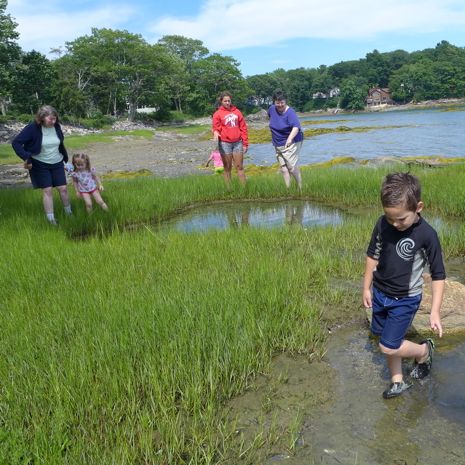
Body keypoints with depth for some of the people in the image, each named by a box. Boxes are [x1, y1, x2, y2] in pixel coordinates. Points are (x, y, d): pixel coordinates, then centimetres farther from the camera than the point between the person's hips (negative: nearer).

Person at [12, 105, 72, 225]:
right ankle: (51, 219, 4)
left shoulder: (56, 127, -6)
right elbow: (16, 143, -18)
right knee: (47, 190, -3)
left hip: (57, 163, 4)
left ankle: (69, 214, 21)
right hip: (40, 165, -4)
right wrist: (26, 157, -27)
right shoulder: (33, 128, -19)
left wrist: (65, 158, 18)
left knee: (63, 188, 4)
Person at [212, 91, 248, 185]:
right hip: (225, 143, -2)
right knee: (227, 168, 5)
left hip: (237, 143, 2)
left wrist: (245, 143, 5)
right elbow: (215, 127, -4)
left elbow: (243, 128, 9)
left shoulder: (237, 112, 9)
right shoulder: (218, 113, 2)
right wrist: (215, 133, -29)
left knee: (240, 167, 5)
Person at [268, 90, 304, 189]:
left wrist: (290, 138, -53)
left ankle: (300, 188, -2)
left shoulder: (290, 113, -21)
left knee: (292, 167, -14)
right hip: (278, 145, 7)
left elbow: (296, 127, -36)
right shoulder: (272, 109, 0)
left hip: (291, 143, -7)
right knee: (284, 169, 6)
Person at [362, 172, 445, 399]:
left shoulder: (427, 235, -22)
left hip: (405, 300, -5)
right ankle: (397, 381, 36)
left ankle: (424, 350, 24)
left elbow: (438, 276, -13)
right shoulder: (382, 224, -10)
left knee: (388, 346, -5)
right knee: (388, 340, 16)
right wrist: (366, 288, 10)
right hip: (380, 293, 5)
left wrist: (435, 311, -15)